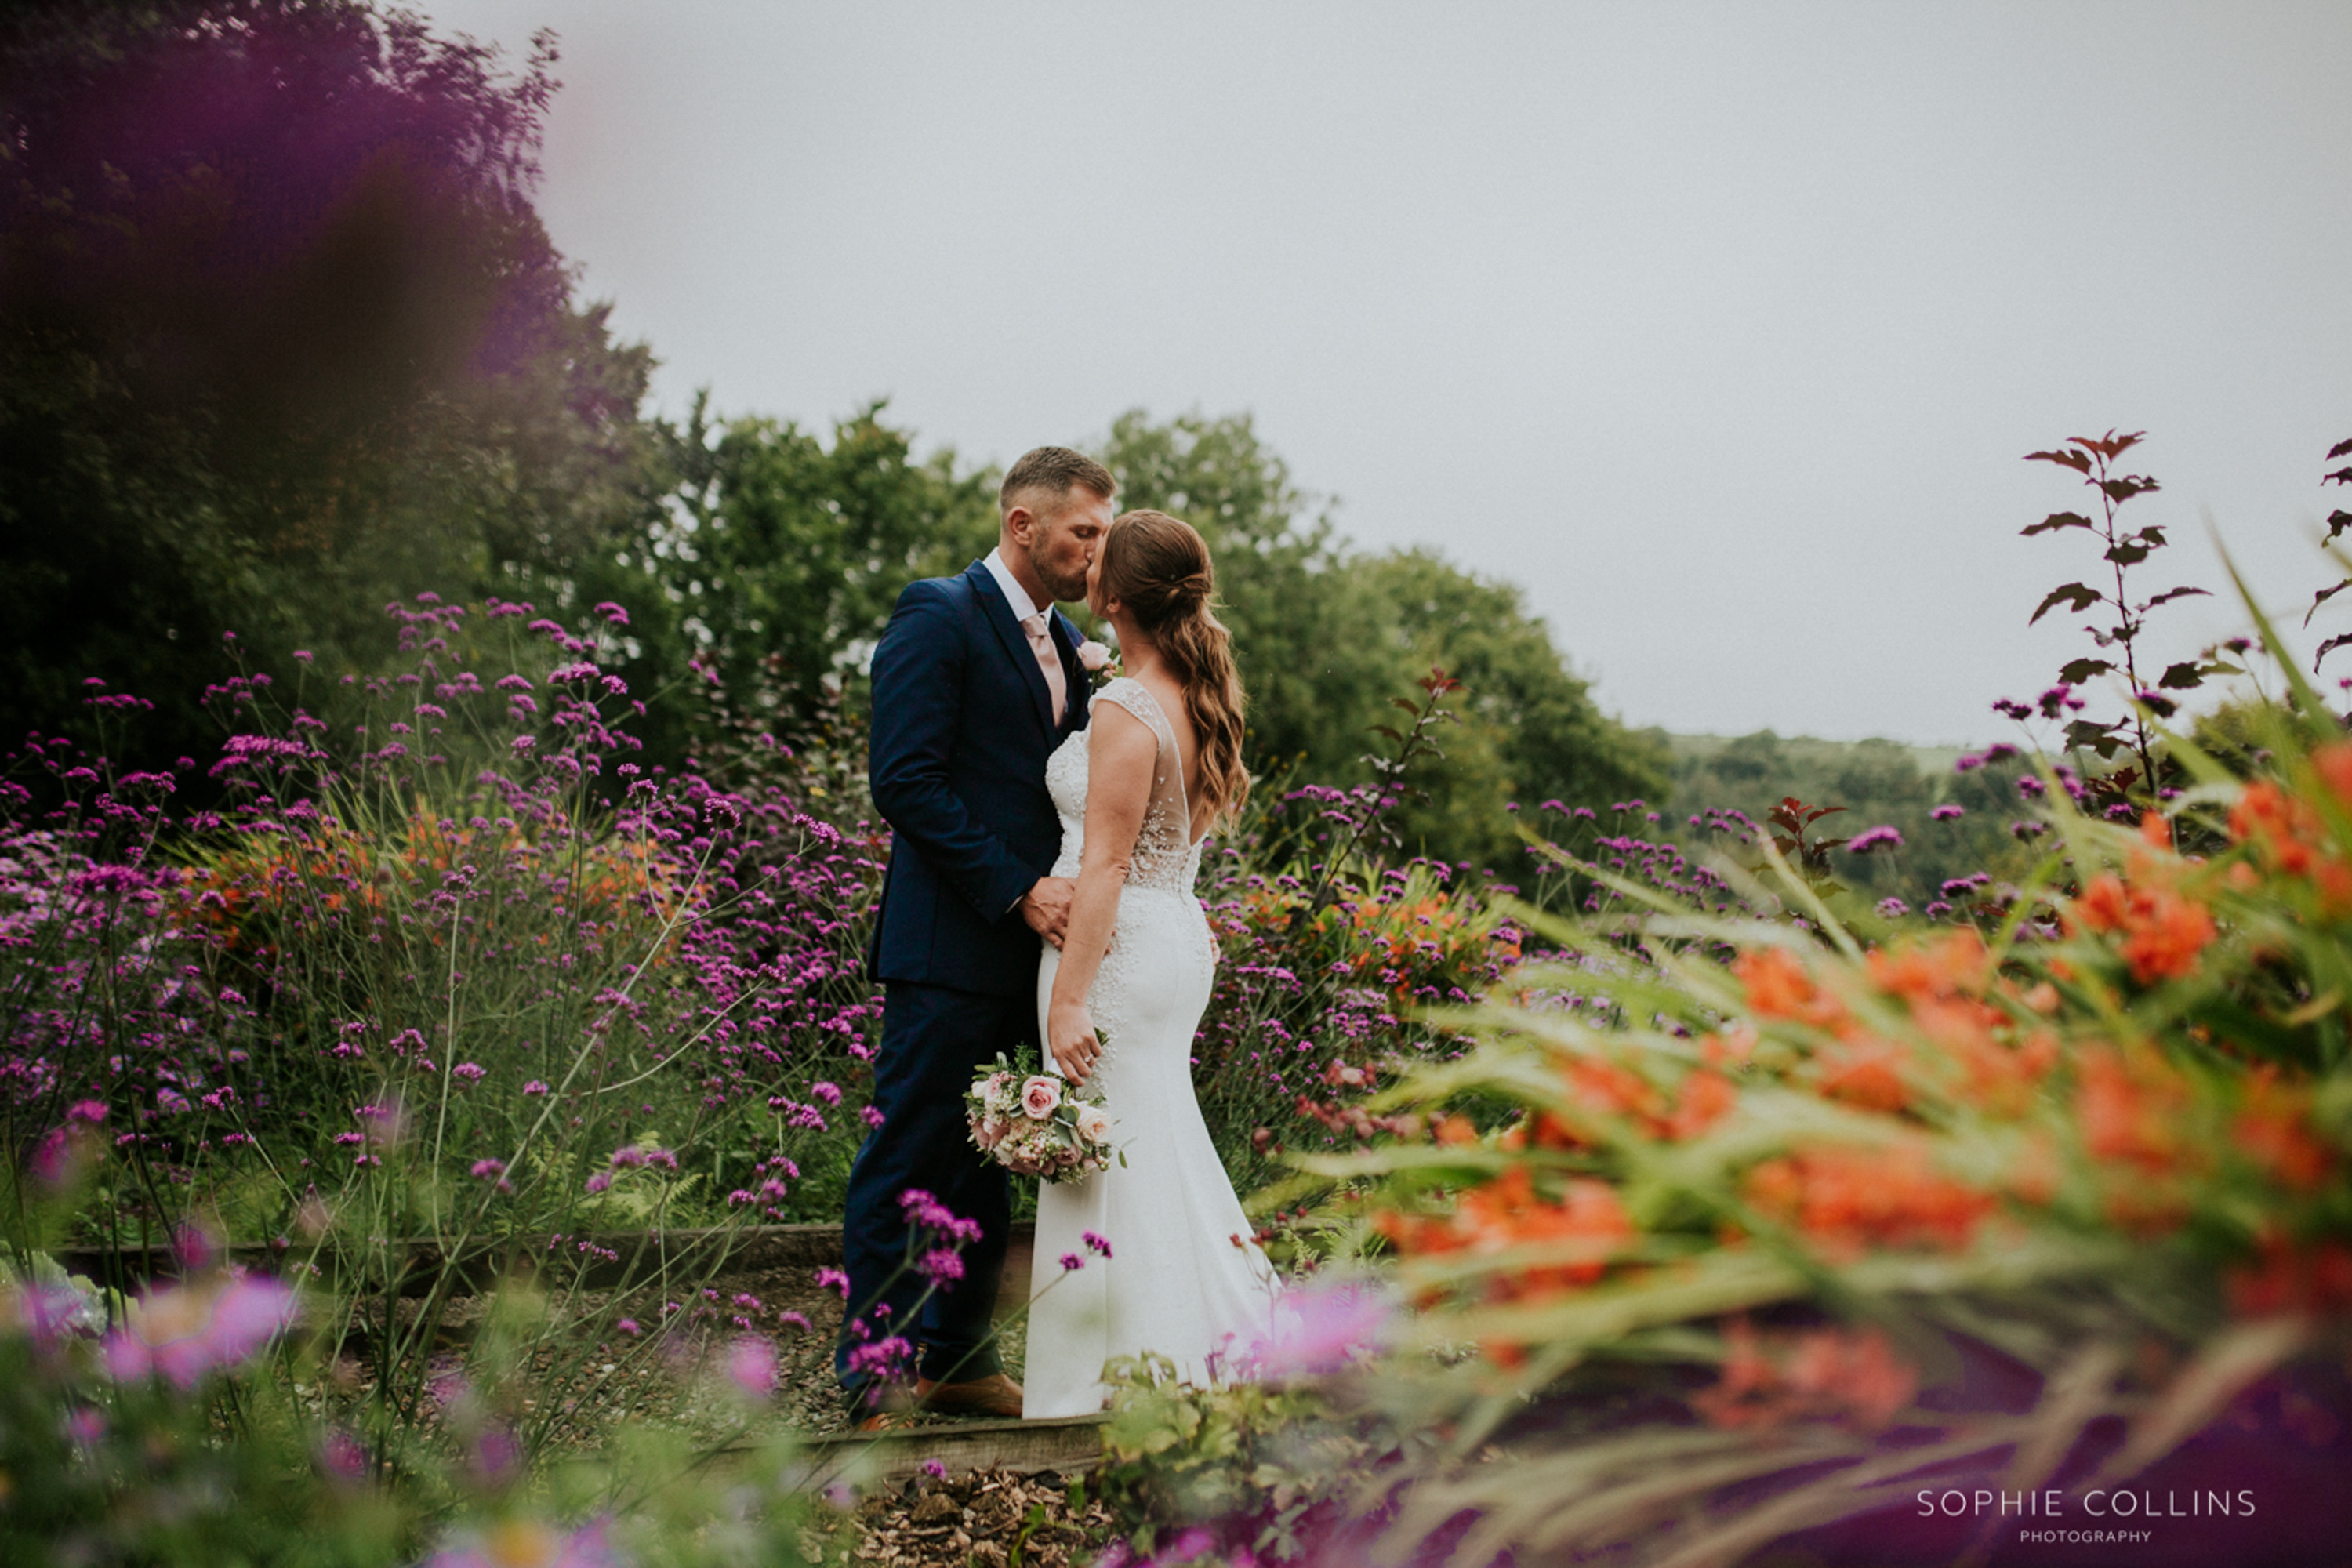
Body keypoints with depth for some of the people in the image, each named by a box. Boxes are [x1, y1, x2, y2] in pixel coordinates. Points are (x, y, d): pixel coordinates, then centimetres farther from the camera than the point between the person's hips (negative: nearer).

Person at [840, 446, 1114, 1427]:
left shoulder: (1064, 640, 18)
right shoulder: (937, 616, -8)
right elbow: (905, 781, -16)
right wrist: (1019, 888, -18)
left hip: (1029, 943, 8)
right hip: (948, 946, -8)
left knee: (988, 1165, 14)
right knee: (909, 1161, -1)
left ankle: (961, 1360, 24)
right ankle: (875, 1372, 7)